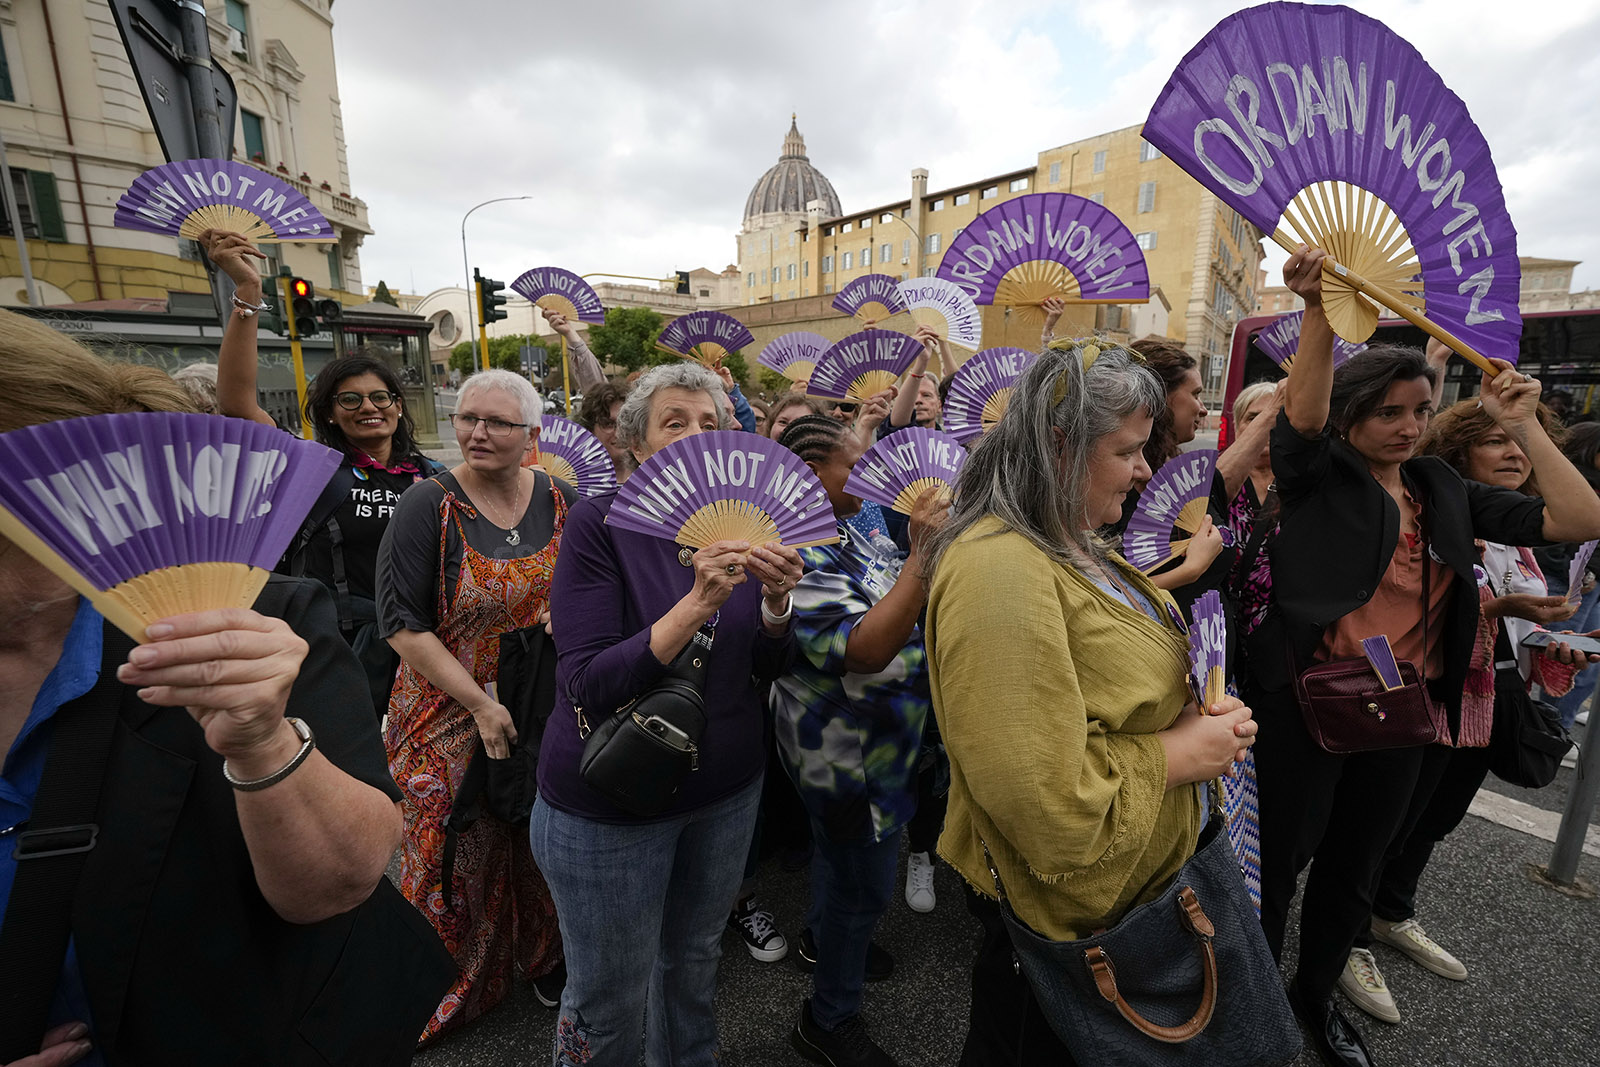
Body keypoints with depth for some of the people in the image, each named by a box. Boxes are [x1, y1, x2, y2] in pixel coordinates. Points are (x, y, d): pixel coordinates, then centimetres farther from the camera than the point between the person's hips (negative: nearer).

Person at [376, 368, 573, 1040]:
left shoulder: (561, 502, 0)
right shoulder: (428, 507, -11)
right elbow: (403, 625, -14)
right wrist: (480, 705, -18)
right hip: (454, 715, -3)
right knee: (462, 853, 10)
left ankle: (544, 956, 42)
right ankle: (453, 988, 39)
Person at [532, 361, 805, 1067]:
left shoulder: (733, 527, -2)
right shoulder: (599, 523, -16)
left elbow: (769, 667, 0)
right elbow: (589, 685, -23)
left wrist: (775, 600, -20)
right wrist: (697, 605, -33)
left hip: (727, 789, 5)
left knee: (695, 962, 25)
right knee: (610, 1007, 14)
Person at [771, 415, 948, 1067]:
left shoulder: (848, 534, 1)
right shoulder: (800, 556, -29)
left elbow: (897, 604, 10)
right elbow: (864, 651, -38)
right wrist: (922, 555, -42)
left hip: (876, 739, 9)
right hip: (846, 751, -9)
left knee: (842, 856, 30)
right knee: (865, 884, 9)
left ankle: (824, 938, 57)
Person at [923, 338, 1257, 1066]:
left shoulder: (1066, 544, 2)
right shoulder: (999, 570, -32)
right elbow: (1046, 800, -33)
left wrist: (1195, 710, 0)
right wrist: (1175, 754, -21)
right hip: (1064, 905, -9)